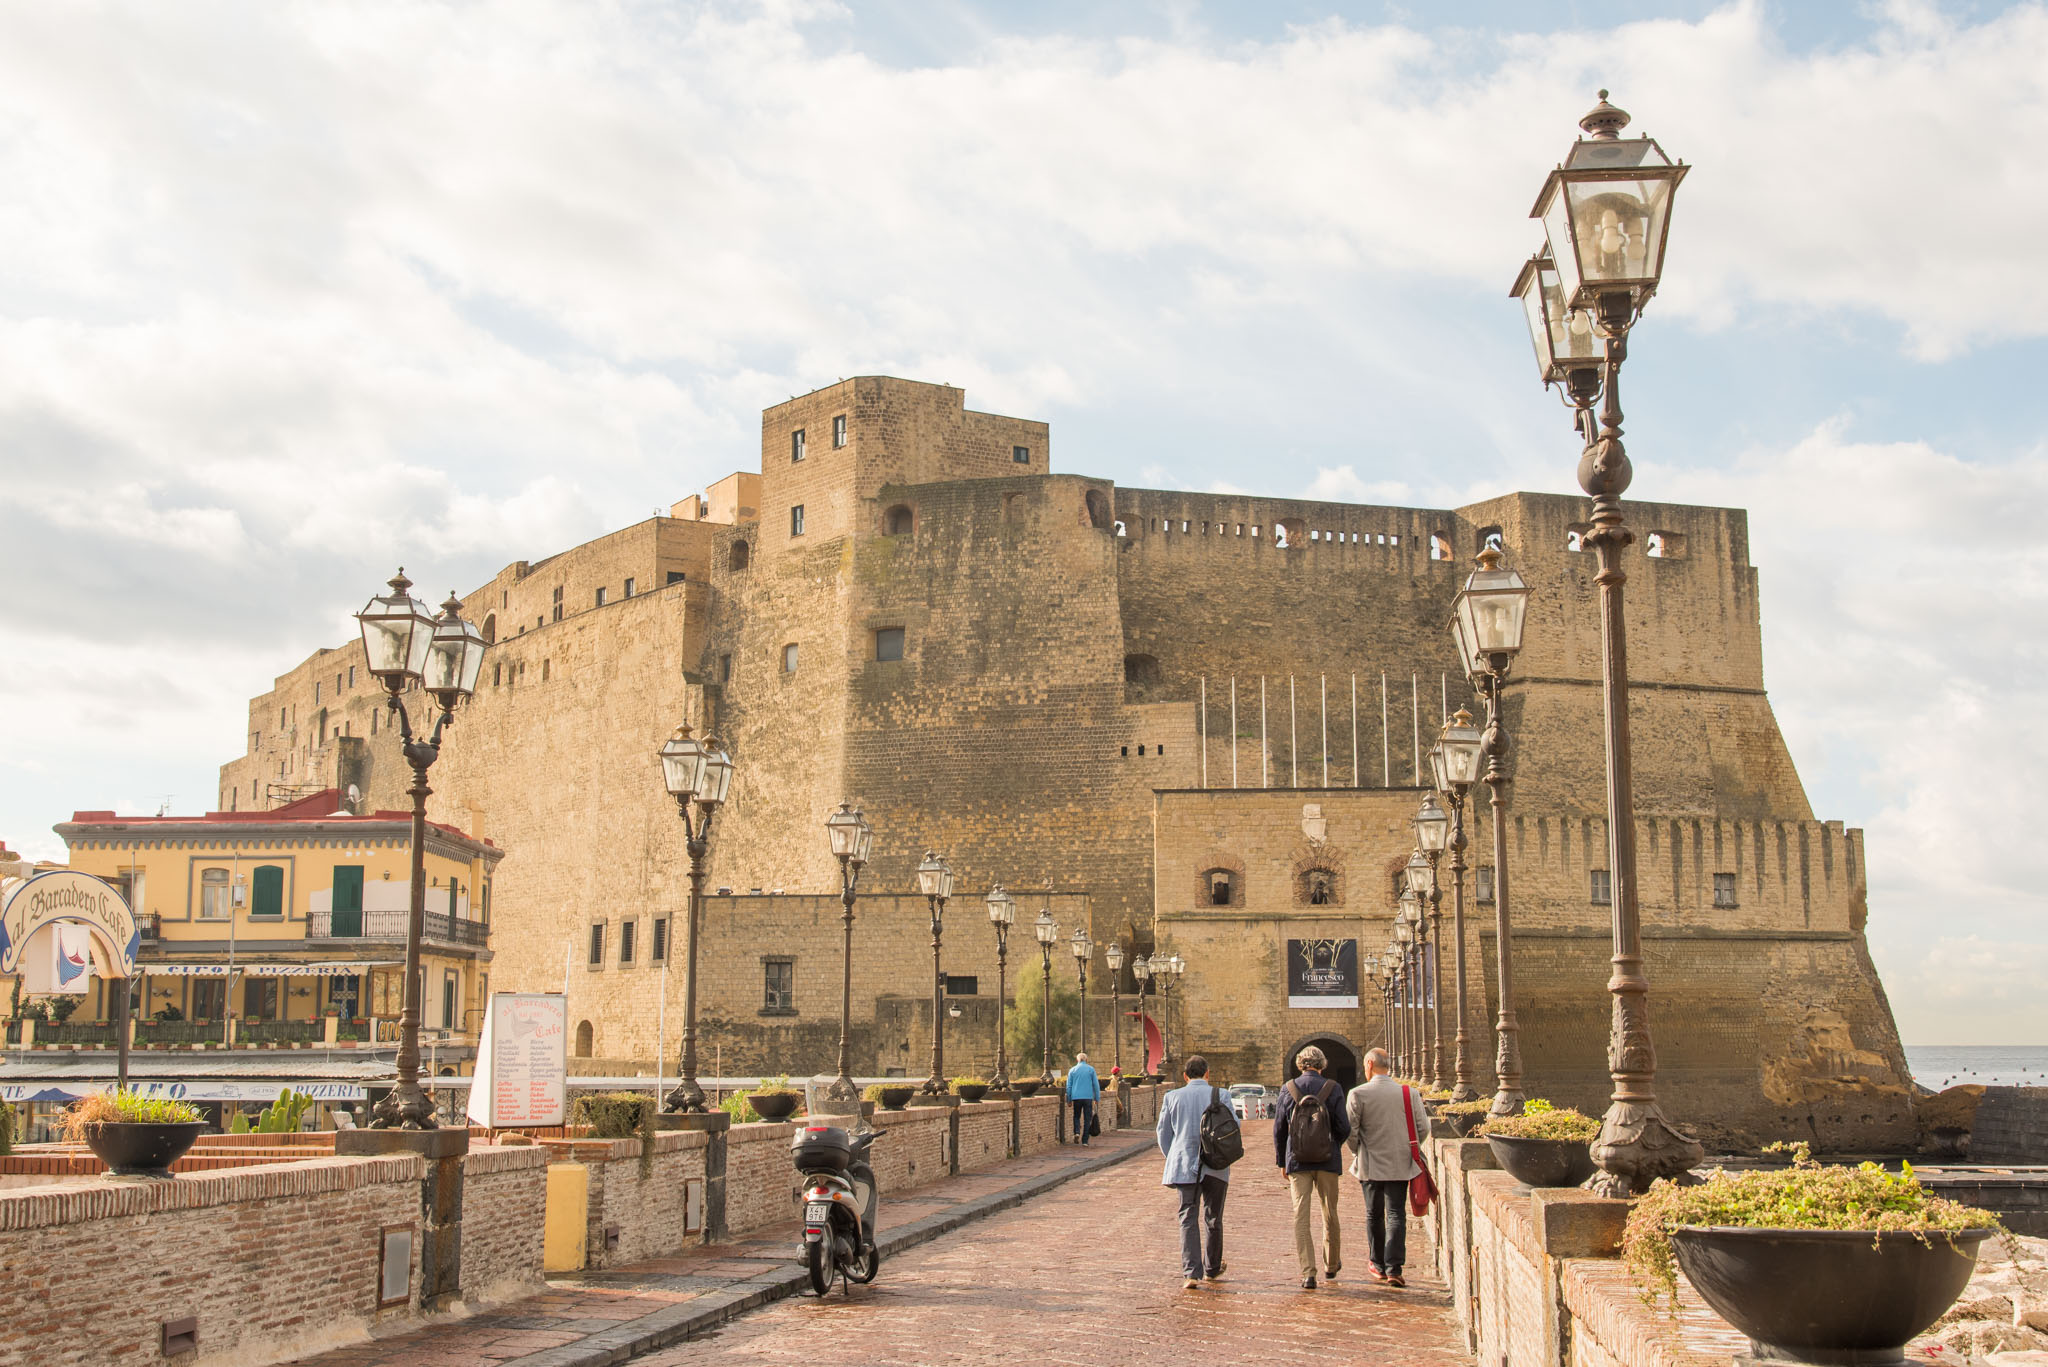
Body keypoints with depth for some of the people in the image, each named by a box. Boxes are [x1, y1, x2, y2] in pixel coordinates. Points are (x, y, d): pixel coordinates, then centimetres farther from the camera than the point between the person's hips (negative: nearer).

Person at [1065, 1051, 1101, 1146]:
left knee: (1076, 1116, 16)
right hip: (1088, 1097, -1)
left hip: (1076, 1097, 1)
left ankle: (1077, 1132, -9)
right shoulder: (1091, 1069, 4)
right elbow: (1096, 1085, 1)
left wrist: (1069, 1100, 11)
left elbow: (1069, 1086, 6)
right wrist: (1097, 1098, 6)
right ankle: (1085, 1140, 3)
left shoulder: (1072, 1070, 7)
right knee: (1087, 1119, 5)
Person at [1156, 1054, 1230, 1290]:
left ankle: (1192, 1273, -15)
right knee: (1213, 1219, 15)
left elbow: (1164, 1133, 9)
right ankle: (1212, 1269, 29)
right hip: (1215, 1165, 0)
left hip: (1185, 1166, 0)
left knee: (1188, 1219, -1)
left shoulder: (1173, 1097, 3)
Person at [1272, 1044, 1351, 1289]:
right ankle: (1331, 1267, 31)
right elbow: (1343, 1128, -6)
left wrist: (1282, 1161, 13)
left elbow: (1279, 1129, 2)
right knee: (1330, 1215, 16)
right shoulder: (1333, 1089, -5)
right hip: (1327, 1161, 0)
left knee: (1301, 1217, 1)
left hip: (1297, 1161, 0)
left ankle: (1308, 1273, -7)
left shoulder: (1288, 1090, -2)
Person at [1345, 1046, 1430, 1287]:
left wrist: (1357, 1152, 9)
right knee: (1396, 1215, 1)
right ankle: (1394, 1269, -10)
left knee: (1374, 1215, 14)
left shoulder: (1359, 1094, -9)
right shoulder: (1409, 1094, -2)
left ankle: (1379, 1266, 23)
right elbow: (1423, 1128, 0)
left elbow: (1349, 1130, -10)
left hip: (1370, 1165, -1)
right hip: (1400, 1165, 1)